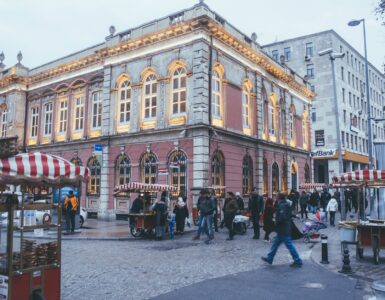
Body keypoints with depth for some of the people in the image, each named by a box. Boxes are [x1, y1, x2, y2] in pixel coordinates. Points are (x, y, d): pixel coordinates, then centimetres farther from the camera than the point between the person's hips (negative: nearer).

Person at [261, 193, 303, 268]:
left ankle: (298, 261, 4)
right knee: (275, 243, 17)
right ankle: (269, 258, 25)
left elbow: (282, 217, -29)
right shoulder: (287, 205, 12)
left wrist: (276, 222, -14)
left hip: (283, 230, -10)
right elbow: (289, 216, 19)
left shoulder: (281, 205, -18)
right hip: (286, 229, 10)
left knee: (289, 245, -3)